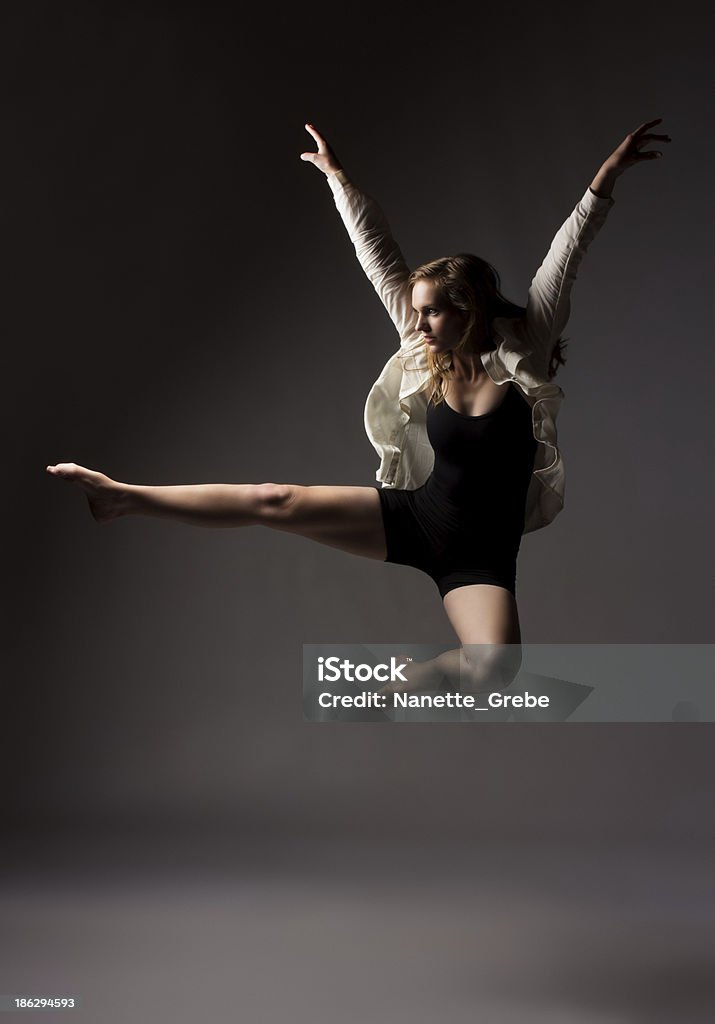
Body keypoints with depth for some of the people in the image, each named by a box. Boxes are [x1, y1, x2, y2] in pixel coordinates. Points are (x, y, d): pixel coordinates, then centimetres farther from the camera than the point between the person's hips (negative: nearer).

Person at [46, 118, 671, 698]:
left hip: (481, 556, -2)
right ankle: (122, 496, 2)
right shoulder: (427, 356, 2)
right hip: (413, 517, 3)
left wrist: (607, 178, -20)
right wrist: (339, 177, 4)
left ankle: (390, 686, -7)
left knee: (496, 664, -32)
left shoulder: (524, 355, -6)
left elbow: (566, 255, -13)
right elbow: (380, 259, 2)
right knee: (276, 501, -9)